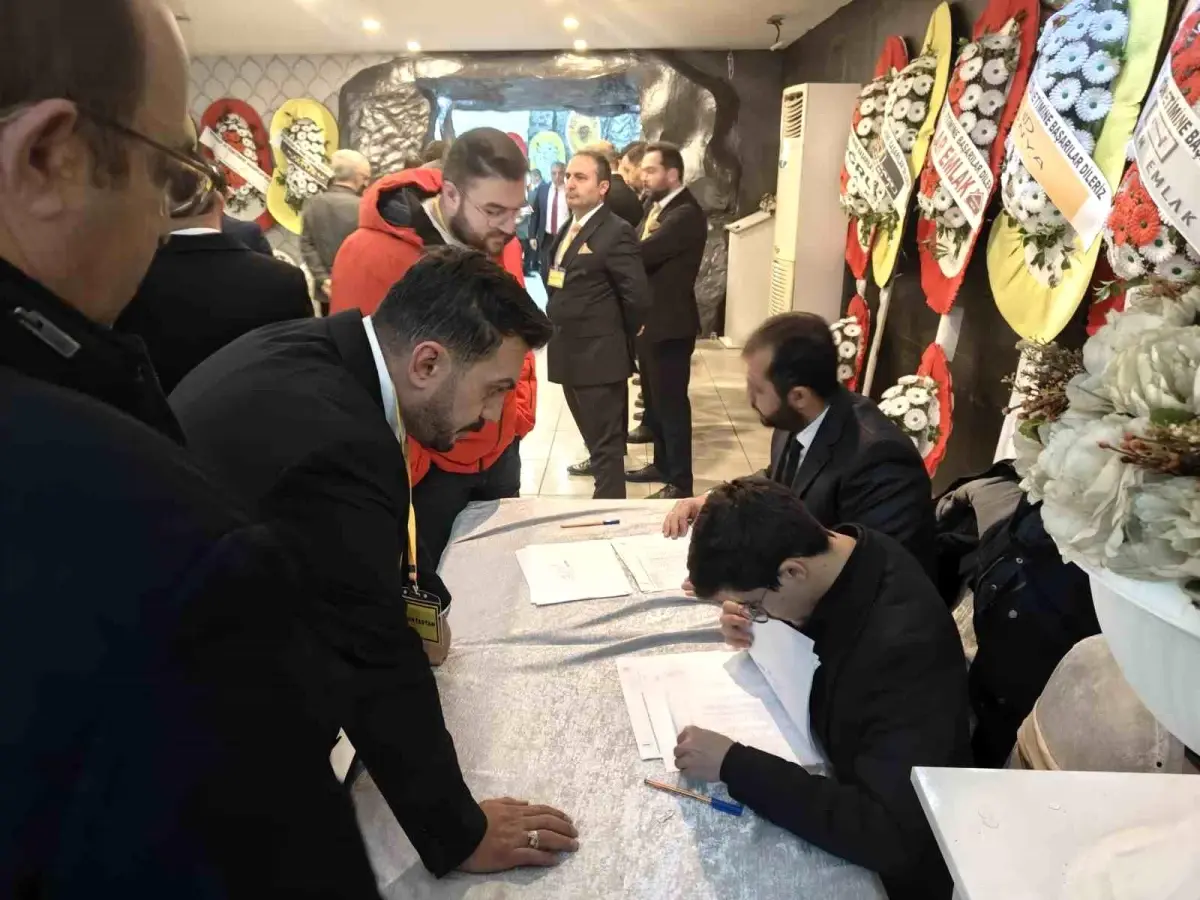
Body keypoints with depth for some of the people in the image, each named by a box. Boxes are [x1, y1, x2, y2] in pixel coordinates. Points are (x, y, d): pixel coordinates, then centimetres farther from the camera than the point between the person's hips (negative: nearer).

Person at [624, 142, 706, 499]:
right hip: (649, 320, 9)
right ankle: (662, 464, 34)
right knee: (655, 399, 18)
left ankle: (680, 482, 9)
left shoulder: (687, 214, -18)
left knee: (671, 402, -1)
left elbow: (639, 253, -27)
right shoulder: (658, 208, 14)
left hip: (670, 324, -9)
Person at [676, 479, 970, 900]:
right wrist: (757, 631, -11)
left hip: (895, 860, -6)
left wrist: (733, 765, -34)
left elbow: (888, 838, -37)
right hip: (845, 781, 6)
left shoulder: (903, 643, -36)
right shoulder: (841, 551, -13)